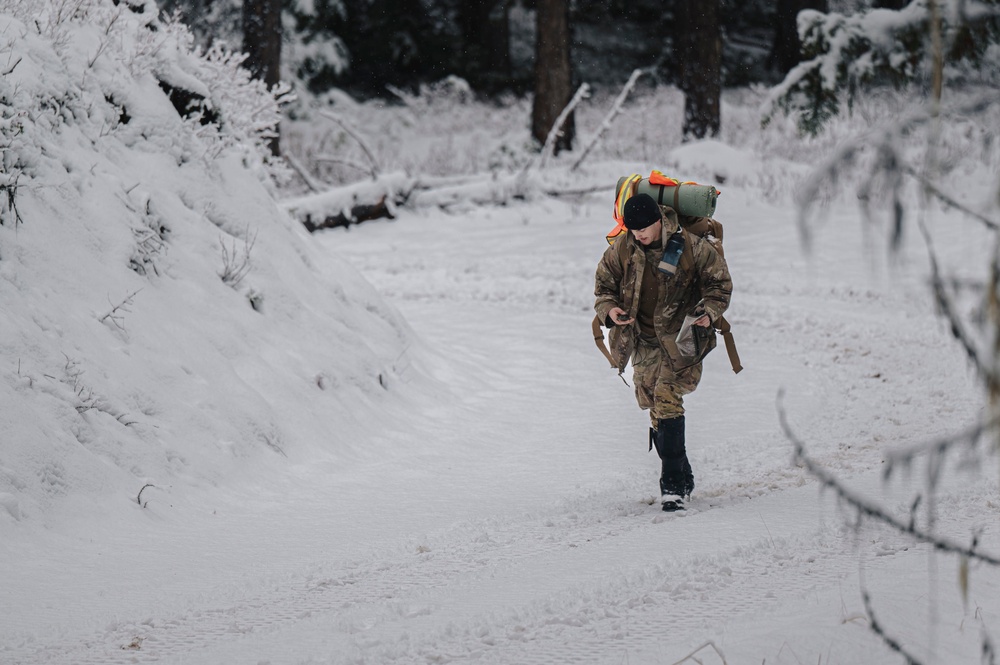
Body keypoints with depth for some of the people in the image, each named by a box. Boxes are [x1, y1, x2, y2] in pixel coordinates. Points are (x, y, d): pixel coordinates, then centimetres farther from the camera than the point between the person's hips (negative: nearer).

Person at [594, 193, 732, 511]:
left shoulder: (691, 247, -13)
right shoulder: (621, 249, -4)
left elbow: (720, 282, 0)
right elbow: (604, 286, 8)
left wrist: (710, 312, -18)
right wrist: (609, 310, -13)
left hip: (682, 338, -5)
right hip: (644, 342, 5)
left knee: (666, 397, -22)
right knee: (657, 411, 7)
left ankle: (673, 485, -20)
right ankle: (684, 480, 24)